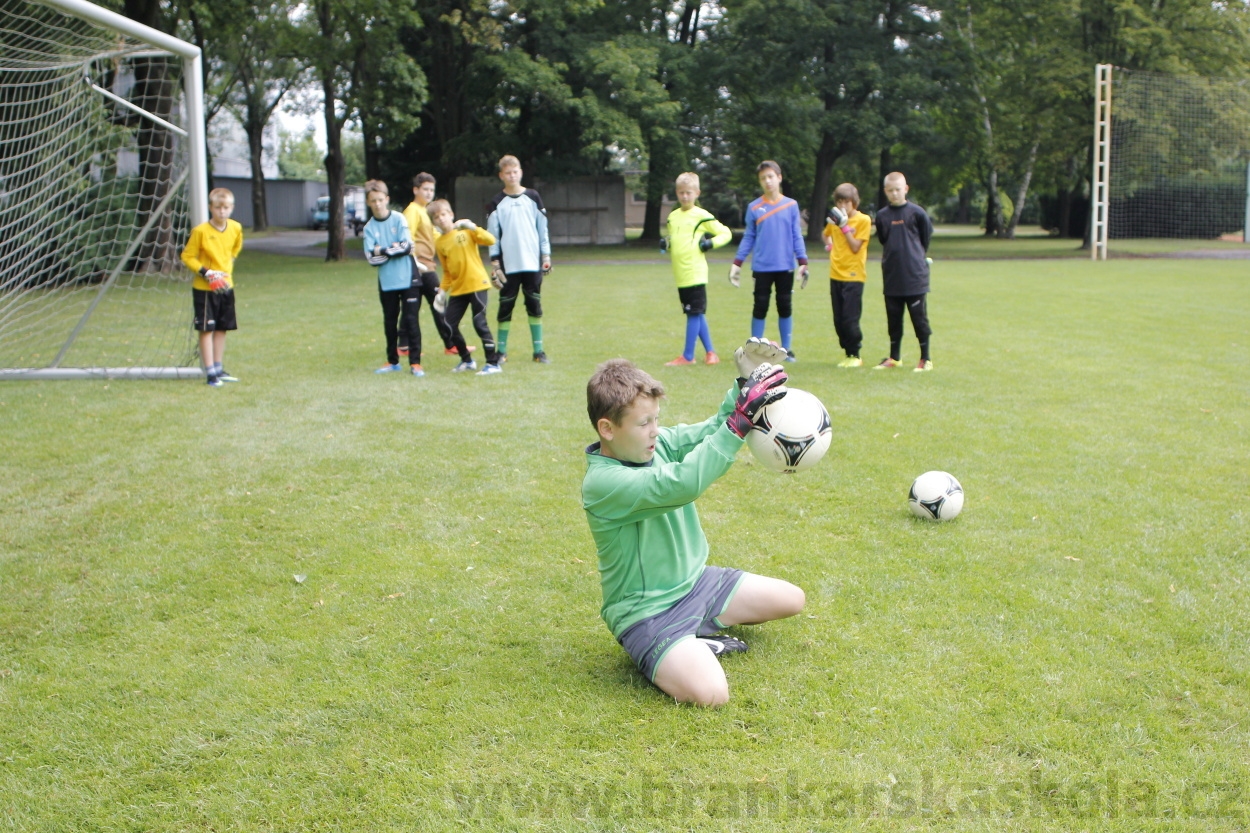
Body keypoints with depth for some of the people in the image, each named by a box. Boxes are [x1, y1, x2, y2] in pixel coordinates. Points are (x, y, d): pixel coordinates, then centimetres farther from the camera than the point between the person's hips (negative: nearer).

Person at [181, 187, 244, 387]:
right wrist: (206, 273, -19)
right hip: (204, 288, -5)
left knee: (222, 328, 11)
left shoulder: (236, 228, 0)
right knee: (206, 329, -4)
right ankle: (210, 372, -1)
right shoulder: (200, 231, -16)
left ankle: (218, 368, 22)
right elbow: (187, 256, -10)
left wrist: (227, 268, 10)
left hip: (226, 286, 5)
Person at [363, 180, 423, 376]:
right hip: (386, 282, 3)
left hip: (408, 279, -3)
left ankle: (415, 362, 0)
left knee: (411, 320, -4)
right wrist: (394, 249, -11)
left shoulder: (399, 219, -2)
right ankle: (393, 361, 23)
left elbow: (407, 246, -11)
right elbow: (371, 258, -5)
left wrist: (383, 251, -9)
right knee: (390, 322, 11)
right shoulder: (369, 228, 3)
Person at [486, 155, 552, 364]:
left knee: (535, 305, 3)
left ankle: (538, 350, 8)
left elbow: (542, 228, 7)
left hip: (532, 263, 1)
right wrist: (494, 264, -4)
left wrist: (546, 257, 2)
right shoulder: (497, 203, 3)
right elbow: (492, 236, 2)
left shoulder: (533, 197, 6)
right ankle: (502, 350, 9)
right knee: (505, 306, 2)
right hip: (508, 265, -1)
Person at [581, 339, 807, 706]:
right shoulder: (602, 483, -28)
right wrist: (741, 418, -40)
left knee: (792, 599, 14)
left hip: (695, 582, 9)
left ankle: (697, 634, 16)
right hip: (647, 611, -9)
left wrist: (746, 383, -22)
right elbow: (680, 484, -39)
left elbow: (713, 430, -3)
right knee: (710, 693, -31)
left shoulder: (658, 443, -3)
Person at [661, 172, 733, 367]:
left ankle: (687, 356, 0)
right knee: (697, 314, 11)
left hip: (695, 273, -6)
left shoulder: (702, 216, -3)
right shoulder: (672, 217, 14)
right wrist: (665, 244, 5)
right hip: (680, 275, 6)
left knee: (694, 314, -5)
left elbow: (726, 233, 1)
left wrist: (711, 243, -13)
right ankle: (710, 352, 19)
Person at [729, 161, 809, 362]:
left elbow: (797, 236, 5)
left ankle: (786, 349, 15)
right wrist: (737, 263, 2)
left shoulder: (791, 205, 3)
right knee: (760, 307, 3)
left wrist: (803, 263, -2)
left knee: (785, 307, 6)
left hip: (785, 267, 0)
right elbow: (748, 238, 8)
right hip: (761, 268, 0)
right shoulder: (754, 208, 4)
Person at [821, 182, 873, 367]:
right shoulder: (835, 219, 10)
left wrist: (844, 226, -17)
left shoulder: (863, 220, -6)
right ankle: (848, 354, 15)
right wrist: (829, 244, 11)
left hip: (853, 276, -6)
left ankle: (855, 355, 3)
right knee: (839, 320, 6)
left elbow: (855, 247, -12)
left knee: (850, 319, -9)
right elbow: (826, 234, 31)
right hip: (836, 275, 6)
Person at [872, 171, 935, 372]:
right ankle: (894, 357, 22)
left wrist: (917, 256, 11)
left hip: (914, 275, -4)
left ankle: (926, 359, 8)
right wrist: (893, 256, 12)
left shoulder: (916, 212, -7)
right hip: (891, 277, 4)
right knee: (893, 319, 11)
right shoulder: (882, 216, 4)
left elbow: (926, 235, 4)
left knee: (919, 318, 1)